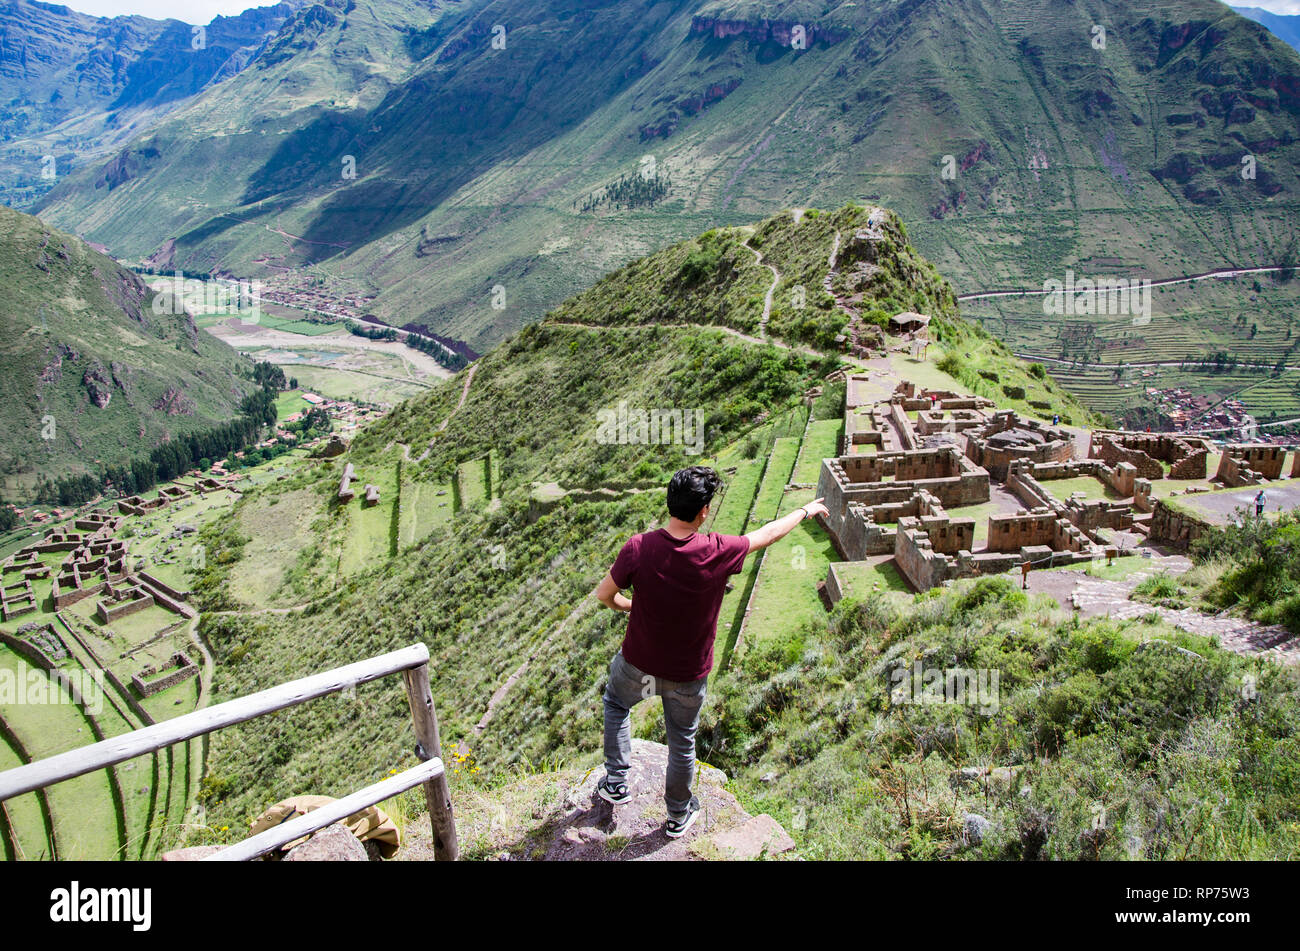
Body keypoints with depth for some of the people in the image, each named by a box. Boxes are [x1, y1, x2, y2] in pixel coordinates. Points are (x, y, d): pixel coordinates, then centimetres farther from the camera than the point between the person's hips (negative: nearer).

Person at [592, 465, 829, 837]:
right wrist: (805, 511, 12)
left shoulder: (638, 548, -25)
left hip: (638, 665, 0)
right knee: (682, 743, 23)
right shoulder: (718, 552, -24)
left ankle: (615, 784, 37)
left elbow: (604, 594, -11)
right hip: (687, 676, 0)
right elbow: (768, 533, -6)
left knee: (616, 703, 33)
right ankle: (678, 815, 44)